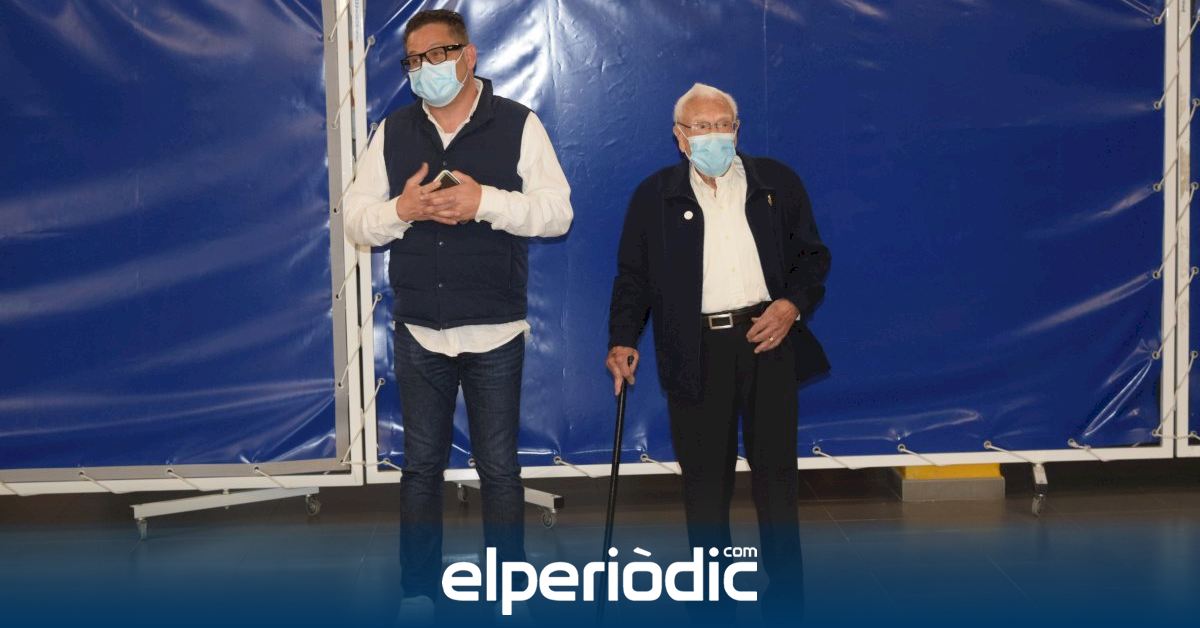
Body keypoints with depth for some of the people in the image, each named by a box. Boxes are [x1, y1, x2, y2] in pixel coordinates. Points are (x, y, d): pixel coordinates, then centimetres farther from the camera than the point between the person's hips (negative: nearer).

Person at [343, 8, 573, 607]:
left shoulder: (518, 124, -2)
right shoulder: (392, 131, 6)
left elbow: (557, 211, -8)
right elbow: (354, 218, 4)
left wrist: (486, 201, -21)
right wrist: (401, 210, -16)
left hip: (495, 333, -2)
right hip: (418, 332, 3)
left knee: (499, 468, 6)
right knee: (421, 466, 11)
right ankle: (418, 591, 22)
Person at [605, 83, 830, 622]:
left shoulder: (777, 182, 7)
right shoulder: (654, 196, 6)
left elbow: (812, 255, 10)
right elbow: (633, 275, 7)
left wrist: (793, 305, -7)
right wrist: (623, 339, -5)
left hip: (768, 338, 1)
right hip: (696, 351, 0)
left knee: (775, 471, 5)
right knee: (705, 477, 4)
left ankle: (785, 595, 17)